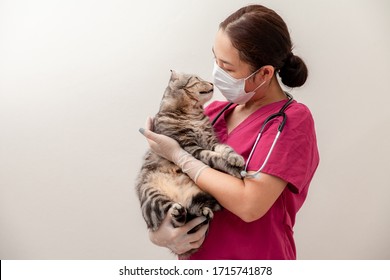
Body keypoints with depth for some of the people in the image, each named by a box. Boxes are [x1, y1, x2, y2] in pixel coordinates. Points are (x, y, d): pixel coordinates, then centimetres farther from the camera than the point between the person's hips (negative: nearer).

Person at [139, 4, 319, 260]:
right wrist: (157, 227, -16)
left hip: (255, 256, -4)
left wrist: (179, 156, -18)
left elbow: (250, 204, -26)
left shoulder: (292, 121, -15)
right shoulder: (213, 112, -1)